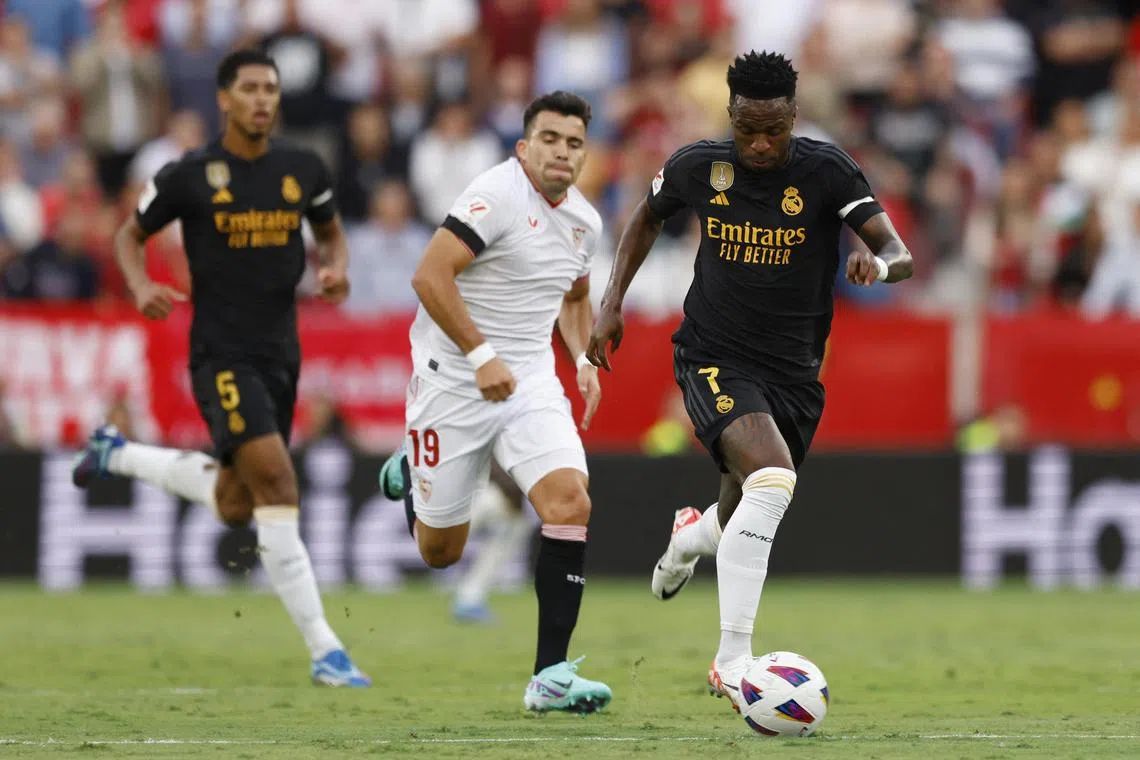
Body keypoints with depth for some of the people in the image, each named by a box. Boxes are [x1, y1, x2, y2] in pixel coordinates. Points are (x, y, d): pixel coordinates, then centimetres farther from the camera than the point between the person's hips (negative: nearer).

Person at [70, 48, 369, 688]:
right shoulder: (189, 176, -6)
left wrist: (338, 268, -3)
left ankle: (119, 454, 40)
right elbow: (131, 236, 7)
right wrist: (142, 287, -13)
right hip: (222, 354, -6)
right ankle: (325, 651, -20)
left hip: (281, 353, 6)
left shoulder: (304, 169, 3)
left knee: (235, 506, 15)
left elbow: (331, 231, 20)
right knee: (277, 480, -21)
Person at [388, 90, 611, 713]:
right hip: (452, 379, -5)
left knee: (570, 503, -19)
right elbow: (430, 276, -23)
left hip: (530, 381, 5)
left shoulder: (584, 221, 9)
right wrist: (481, 356, -26)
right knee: (440, 551, 5)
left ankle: (550, 677, -16)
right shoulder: (498, 194, -16)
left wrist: (583, 359, 11)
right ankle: (411, 475, 44)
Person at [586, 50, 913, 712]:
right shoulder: (698, 167, -7)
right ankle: (732, 663, -28)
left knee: (745, 521, 17)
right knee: (772, 478, -30)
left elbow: (901, 255, -19)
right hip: (714, 356, -2)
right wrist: (612, 303, 9)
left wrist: (880, 264, -42)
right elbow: (649, 217, 16)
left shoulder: (826, 171, -12)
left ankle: (695, 534, 59)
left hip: (795, 373, 2)